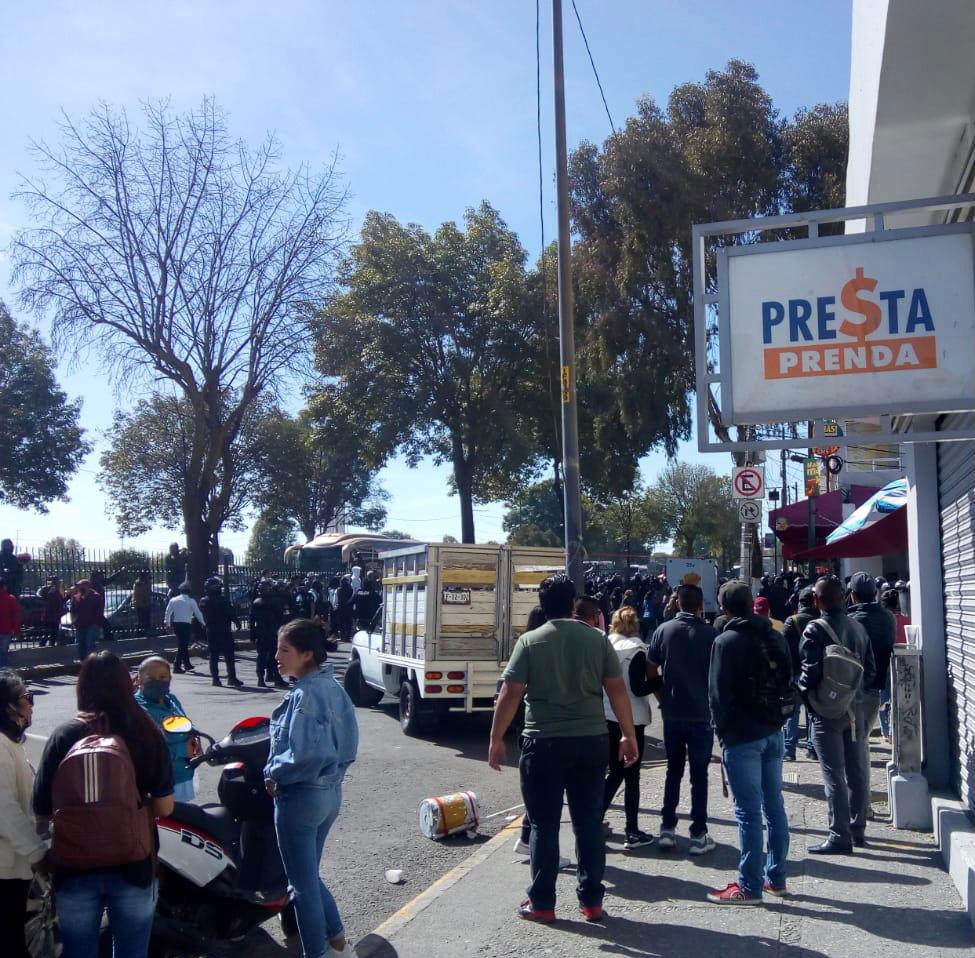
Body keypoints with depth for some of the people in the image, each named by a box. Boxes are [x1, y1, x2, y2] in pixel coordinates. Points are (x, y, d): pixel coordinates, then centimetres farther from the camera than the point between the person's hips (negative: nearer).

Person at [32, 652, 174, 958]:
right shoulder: (148, 734, -9)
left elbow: (43, 811, -9)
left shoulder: (64, 736, -10)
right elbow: (164, 807, -7)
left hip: (75, 868, 0)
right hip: (133, 866, 0)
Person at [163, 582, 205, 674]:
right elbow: (198, 613, -2)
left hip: (176, 624, 5)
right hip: (186, 624, -5)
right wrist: (202, 622, 11)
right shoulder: (191, 601, -6)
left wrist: (167, 623, 14)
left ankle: (187, 664, 27)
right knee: (182, 646, -1)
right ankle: (177, 666, -5)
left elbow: (168, 612, 6)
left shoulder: (173, 600, 6)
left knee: (183, 645, 19)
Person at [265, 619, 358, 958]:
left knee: (303, 885, 8)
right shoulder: (334, 688, 3)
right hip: (331, 793, 9)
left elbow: (303, 754, -28)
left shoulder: (304, 695, -22)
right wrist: (332, 773, 10)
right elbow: (348, 745, 7)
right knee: (310, 876, 24)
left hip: (300, 797, -9)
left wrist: (273, 773, -12)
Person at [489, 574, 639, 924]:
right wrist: (629, 735, 10)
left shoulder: (529, 641, -5)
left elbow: (510, 695, -8)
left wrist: (496, 739, 1)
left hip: (544, 743, -2)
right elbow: (617, 690, 2)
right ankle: (591, 900, 19)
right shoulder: (597, 639, 2)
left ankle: (541, 903, 14)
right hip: (592, 740, 3)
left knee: (544, 825, 7)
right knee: (590, 823, 11)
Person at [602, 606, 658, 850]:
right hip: (631, 720, -5)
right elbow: (639, 688, -16)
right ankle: (632, 833, 9)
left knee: (615, 773, 17)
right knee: (631, 776, 4)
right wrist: (664, 679, -7)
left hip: (607, 718, 5)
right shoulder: (636, 650, -12)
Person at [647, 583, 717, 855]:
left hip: (672, 713, 2)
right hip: (702, 713, -2)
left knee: (673, 770, 15)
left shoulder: (663, 630, -2)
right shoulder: (710, 634, -8)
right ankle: (698, 835, 8)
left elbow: (651, 670, 1)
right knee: (699, 774, 5)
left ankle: (667, 829, 17)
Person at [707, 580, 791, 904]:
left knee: (749, 812, -3)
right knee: (774, 806, 13)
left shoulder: (726, 641, -12)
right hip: (773, 732, 7)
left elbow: (719, 692, -13)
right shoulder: (775, 637, 9)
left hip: (742, 737, -7)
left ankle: (749, 886, 2)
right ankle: (776, 878, 22)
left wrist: (722, 730, -1)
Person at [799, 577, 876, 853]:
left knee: (834, 775, -3)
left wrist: (804, 694, -1)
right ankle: (857, 829, 24)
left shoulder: (816, 629, -15)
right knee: (855, 771, 14)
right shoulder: (857, 627, 5)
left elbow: (810, 670, -19)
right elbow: (869, 668, 10)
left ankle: (839, 836, 0)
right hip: (853, 708, 7)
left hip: (826, 710, -7)